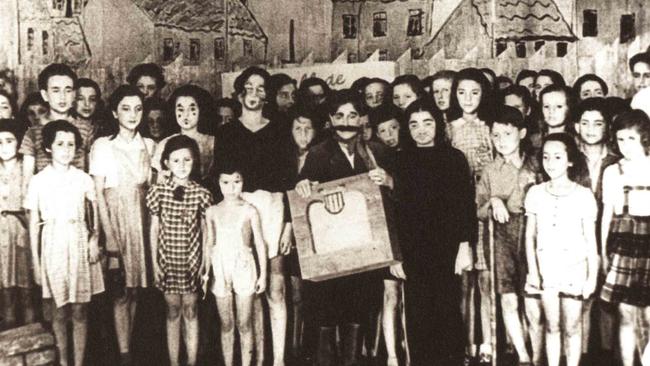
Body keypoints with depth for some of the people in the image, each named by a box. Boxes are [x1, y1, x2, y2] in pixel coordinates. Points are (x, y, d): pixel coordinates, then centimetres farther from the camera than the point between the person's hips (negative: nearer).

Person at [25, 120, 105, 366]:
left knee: (80, 312, 4)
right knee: (59, 313, 6)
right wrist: (35, 261, 1)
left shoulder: (84, 179, 1)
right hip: (52, 247, 0)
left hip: (79, 245, 1)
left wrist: (94, 239, -10)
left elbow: (94, 216, 8)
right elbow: (34, 223, 3)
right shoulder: (38, 180, -1)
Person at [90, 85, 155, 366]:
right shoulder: (102, 146, -4)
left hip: (142, 220, 4)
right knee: (121, 291, -3)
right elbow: (98, 193, -6)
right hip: (116, 219, -4)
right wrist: (110, 235, -12)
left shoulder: (148, 145, 8)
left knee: (136, 288, 7)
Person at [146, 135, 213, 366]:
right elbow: (154, 229, 2)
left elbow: (206, 231, 1)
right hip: (168, 260, 0)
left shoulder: (201, 193, -4)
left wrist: (206, 265, -1)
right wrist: (154, 263, 0)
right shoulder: (158, 191, -3)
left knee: (190, 311, 7)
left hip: (193, 261, 0)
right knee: (173, 311, 8)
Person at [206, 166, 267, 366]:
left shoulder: (249, 210, -3)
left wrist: (263, 274, -1)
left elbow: (260, 244, 0)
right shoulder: (212, 212, 3)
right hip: (221, 271, 2)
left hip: (244, 269, -2)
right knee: (226, 325, 8)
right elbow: (210, 244, 8)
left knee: (244, 325, 3)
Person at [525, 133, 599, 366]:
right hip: (546, 269, 2)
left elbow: (591, 241, -2)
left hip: (574, 269, -2)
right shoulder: (535, 193, 1)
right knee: (552, 327, 10)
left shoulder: (583, 196, -5)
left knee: (572, 328, 5)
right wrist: (532, 270, 0)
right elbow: (530, 236, 5)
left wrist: (593, 276, -3)